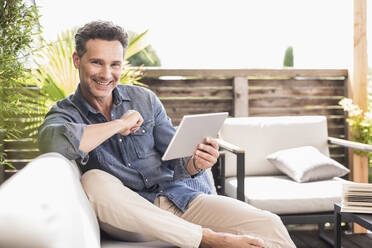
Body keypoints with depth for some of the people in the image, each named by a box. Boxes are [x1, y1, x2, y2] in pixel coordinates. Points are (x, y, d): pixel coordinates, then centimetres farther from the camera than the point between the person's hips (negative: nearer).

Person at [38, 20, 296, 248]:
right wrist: (120, 124, -18)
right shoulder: (65, 113, 0)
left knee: (269, 225, -20)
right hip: (130, 217, -1)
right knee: (94, 181, -36)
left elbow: (176, 162, 7)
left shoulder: (144, 99, 7)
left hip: (176, 198, 2)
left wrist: (196, 163, -17)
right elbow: (53, 142, -27)